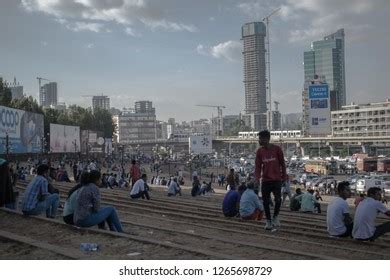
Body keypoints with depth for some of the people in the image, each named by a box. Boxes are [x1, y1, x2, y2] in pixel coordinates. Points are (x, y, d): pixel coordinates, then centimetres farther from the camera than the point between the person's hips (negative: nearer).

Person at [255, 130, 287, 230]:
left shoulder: (277, 149, -6)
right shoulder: (259, 151, 1)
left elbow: (282, 163, 2)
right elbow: (258, 166, 0)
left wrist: (284, 176, 4)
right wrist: (257, 178, -14)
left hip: (277, 179, -2)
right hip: (265, 180, 3)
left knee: (278, 199, -14)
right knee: (265, 201, 3)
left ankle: (275, 217, 11)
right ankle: (268, 221, 19)